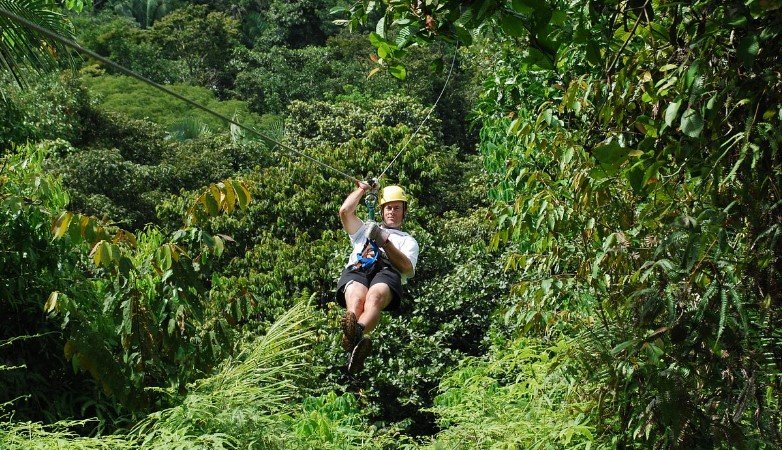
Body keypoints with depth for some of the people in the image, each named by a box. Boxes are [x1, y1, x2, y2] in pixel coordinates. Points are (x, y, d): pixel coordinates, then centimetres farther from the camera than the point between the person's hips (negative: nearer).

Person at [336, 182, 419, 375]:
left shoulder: (408, 241, 35)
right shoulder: (365, 230, 44)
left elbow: (408, 268, 12)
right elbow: (345, 211, 25)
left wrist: (385, 242, 2)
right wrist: (362, 188, 37)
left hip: (387, 272, -1)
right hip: (356, 270, 1)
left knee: (376, 296, -40)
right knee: (356, 296, -38)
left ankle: (357, 333, -70)